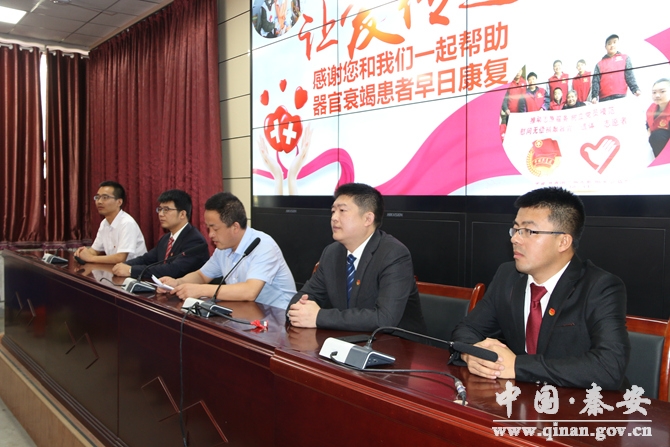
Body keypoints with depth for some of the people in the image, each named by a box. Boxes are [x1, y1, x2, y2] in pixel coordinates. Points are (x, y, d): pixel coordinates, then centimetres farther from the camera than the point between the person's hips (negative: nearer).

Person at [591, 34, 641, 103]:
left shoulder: (625, 59, 17)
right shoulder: (599, 64, 17)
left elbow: (630, 76, 6)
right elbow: (595, 81, 6)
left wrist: (635, 89, -10)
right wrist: (594, 96, -9)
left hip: (620, 97, 0)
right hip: (604, 99, 0)